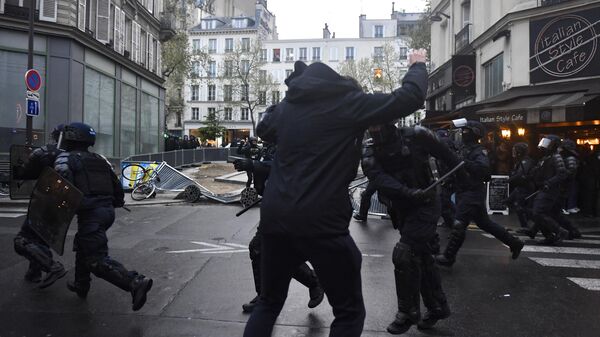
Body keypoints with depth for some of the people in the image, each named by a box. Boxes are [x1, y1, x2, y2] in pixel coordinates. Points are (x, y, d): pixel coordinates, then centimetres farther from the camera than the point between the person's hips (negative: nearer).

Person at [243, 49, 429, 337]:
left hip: (274, 217, 6)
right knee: (349, 313, 11)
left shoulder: (287, 106, 12)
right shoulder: (348, 102, -4)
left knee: (268, 302, 24)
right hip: (321, 222, -6)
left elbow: (263, 130, 32)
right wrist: (417, 65, 16)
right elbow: (409, 97, -2)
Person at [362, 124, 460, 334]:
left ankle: (409, 312, 3)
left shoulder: (415, 136, -14)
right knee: (421, 258, 16)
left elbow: (445, 154, 0)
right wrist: (409, 193, -40)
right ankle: (437, 307, 33)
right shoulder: (370, 154, -5)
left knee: (403, 255, -14)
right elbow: (380, 179, -23)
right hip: (403, 211, 6)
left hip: (426, 206, -6)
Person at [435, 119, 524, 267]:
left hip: (472, 194, -10)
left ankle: (448, 257, 1)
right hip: (466, 192, 10)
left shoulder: (478, 151, -14)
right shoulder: (465, 148, 12)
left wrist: (463, 162, -35)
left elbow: (484, 167, -32)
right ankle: (514, 242, 29)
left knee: (459, 224, -6)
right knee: (484, 222, 18)